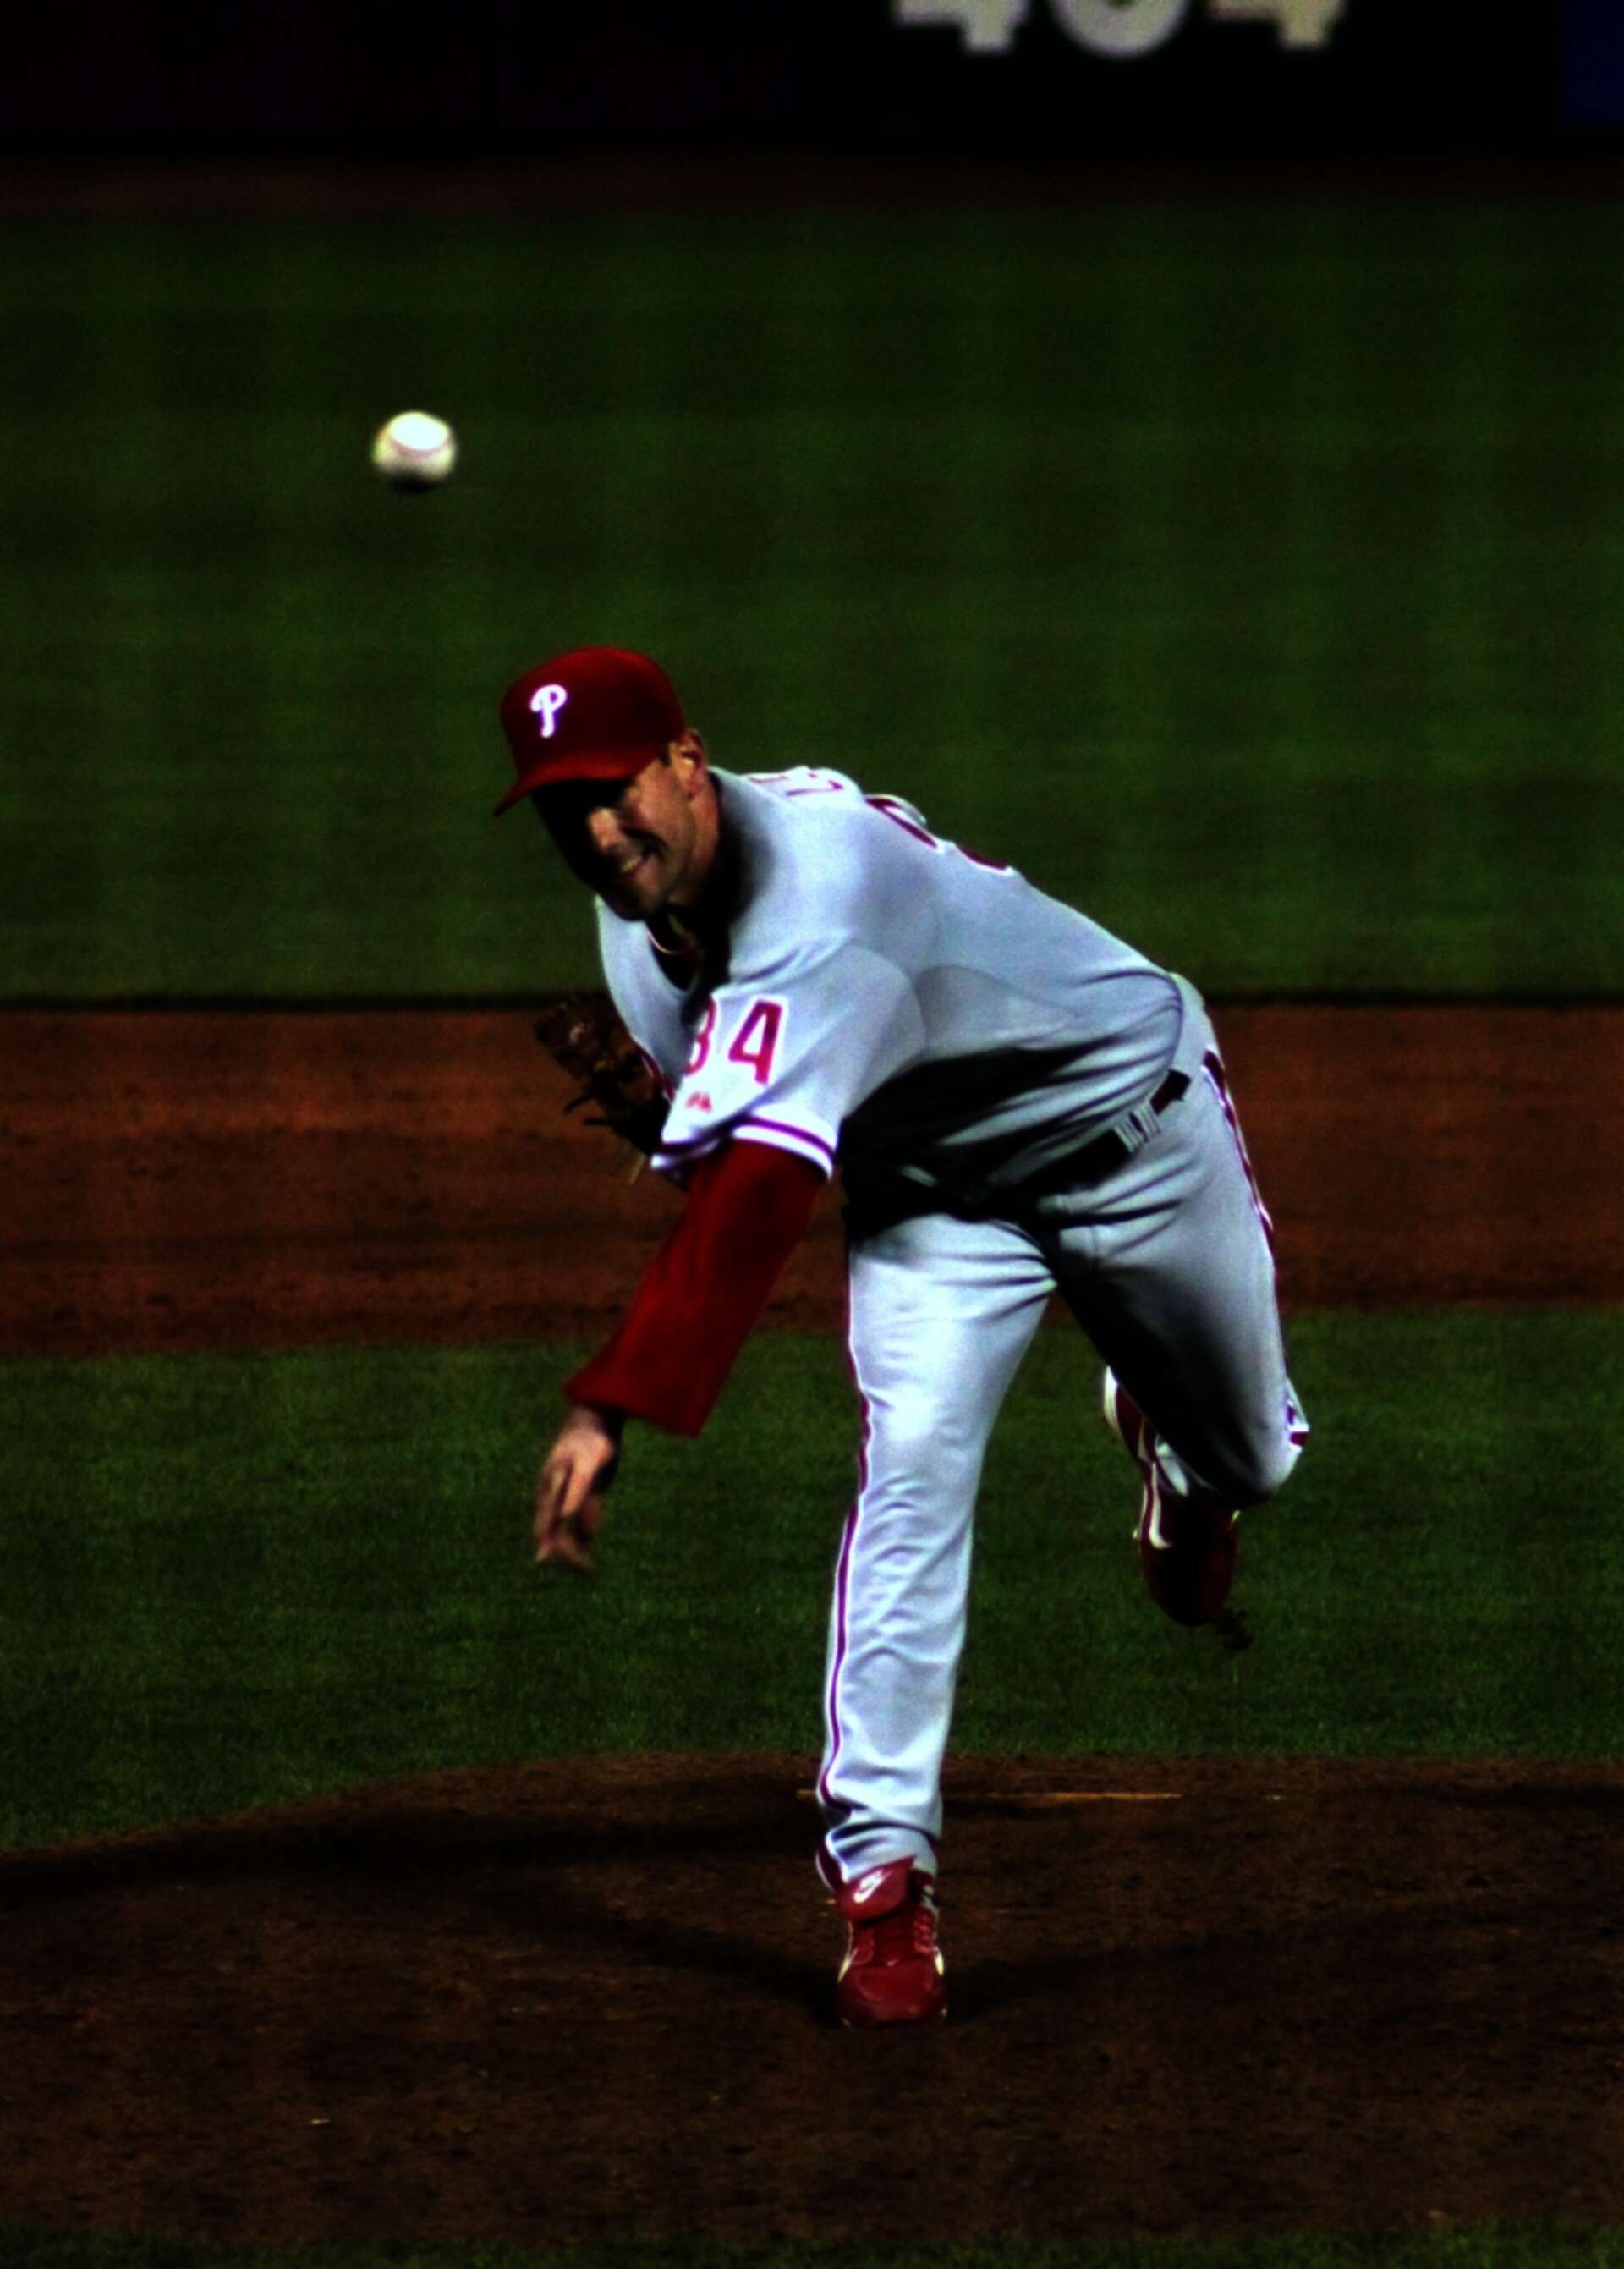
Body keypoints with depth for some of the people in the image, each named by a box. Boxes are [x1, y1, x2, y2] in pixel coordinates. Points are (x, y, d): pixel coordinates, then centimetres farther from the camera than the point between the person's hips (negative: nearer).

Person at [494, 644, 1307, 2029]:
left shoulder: (813, 913, -45)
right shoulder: (643, 905, -17)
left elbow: (752, 1199, -56)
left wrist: (610, 1410, -63)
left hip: (1128, 1121, -5)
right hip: (930, 1183, 5)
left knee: (1246, 1455, 19)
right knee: (912, 1474, -18)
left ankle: (1175, 1451, 59)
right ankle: (884, 1874, -16)